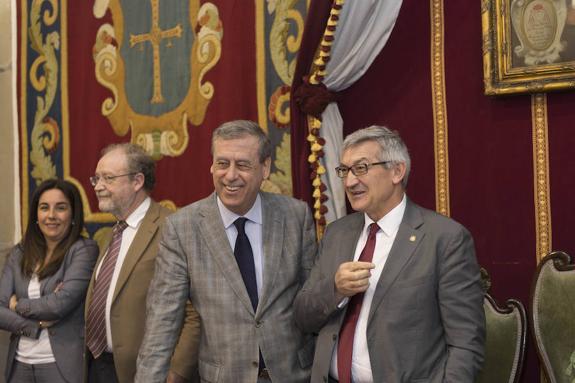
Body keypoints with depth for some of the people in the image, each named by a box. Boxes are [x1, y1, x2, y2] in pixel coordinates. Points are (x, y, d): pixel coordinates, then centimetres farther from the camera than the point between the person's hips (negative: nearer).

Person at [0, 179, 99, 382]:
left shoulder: (84, 250, -8)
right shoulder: (18, 254, 7)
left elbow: (61, 303, -18)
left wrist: (18, 305, -3)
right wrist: (36, 325, -14)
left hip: (63, 364, -4)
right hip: (20, 363, 5)